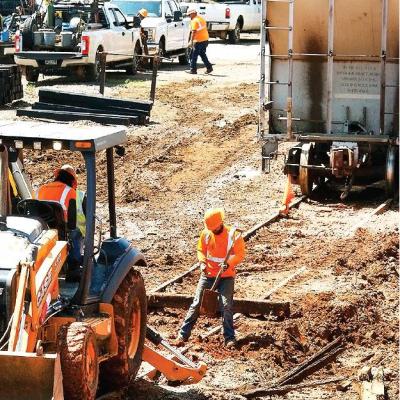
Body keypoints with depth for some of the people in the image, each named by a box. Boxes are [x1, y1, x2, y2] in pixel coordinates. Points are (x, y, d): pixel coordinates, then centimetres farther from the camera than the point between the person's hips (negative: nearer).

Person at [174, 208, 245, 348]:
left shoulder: (233, 234, -12)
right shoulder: (206, 234, -3)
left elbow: (240, 254, -11)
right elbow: (201, 250, 9)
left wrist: (229, 263, -29)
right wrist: (202, 262, -10)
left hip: (226, 277, -2)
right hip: (208, 275, 3)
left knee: (226, 306, -11)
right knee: (196, 304, 0)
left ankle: (230, 338, -2)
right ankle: (183, 334, 3)